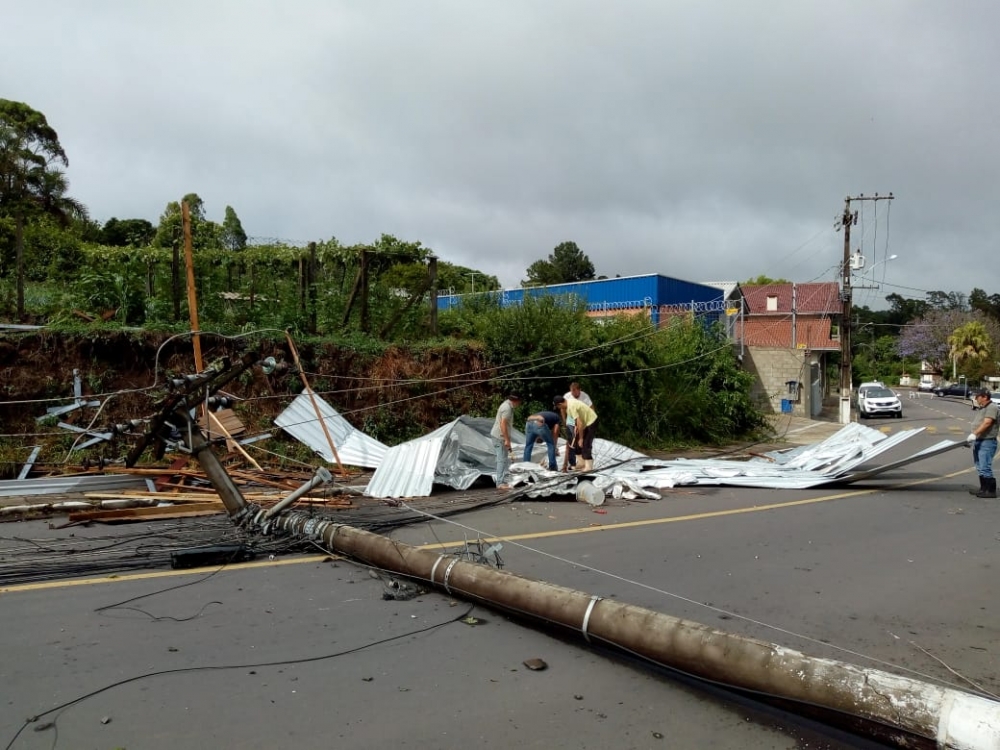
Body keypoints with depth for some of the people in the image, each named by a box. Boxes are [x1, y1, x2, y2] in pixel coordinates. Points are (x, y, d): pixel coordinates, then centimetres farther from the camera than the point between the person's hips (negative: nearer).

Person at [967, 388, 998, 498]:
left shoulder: (992, 407, -12)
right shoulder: (979, 408, 17)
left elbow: (987, 423, -22)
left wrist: (974, 434, -29)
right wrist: (973, 438, 16)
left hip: (987, 441, -10)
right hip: (978, 441, 10)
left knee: (985, 467, -10)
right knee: (980, 468, 14)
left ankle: (991, 491, -3)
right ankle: (983, 489, 23)